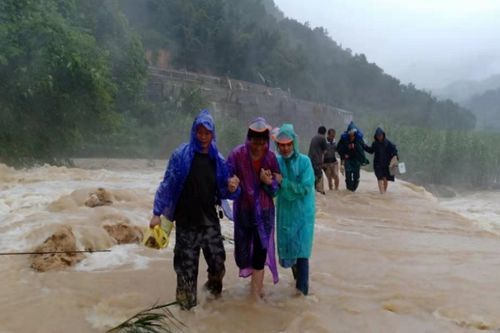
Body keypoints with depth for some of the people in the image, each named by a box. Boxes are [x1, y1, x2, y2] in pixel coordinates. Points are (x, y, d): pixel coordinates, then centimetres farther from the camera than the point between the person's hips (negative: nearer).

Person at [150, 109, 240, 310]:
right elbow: (167, 184, -5)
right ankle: (187, 303, 22)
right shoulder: (181, 155, -6)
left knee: (218, 262, 7)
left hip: (210, 221, 3)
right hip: (186, 221, -3)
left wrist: (232, 189, -13)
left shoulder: (217, 160, 4)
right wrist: (157, 212, -10)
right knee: (186, 265, 3)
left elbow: (222, 192, 9)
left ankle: (214, 287, 39)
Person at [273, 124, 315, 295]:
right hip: (284, 213, 4)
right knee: (287, 251, 14)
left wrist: (282, 182, -20)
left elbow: (306, 188, -18)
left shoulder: (304, 161, -12)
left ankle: (302, 291, 8)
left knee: (302, 252, -3)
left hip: (303, 213, -4)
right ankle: (297, 276, 41)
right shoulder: (276, 161, -3)